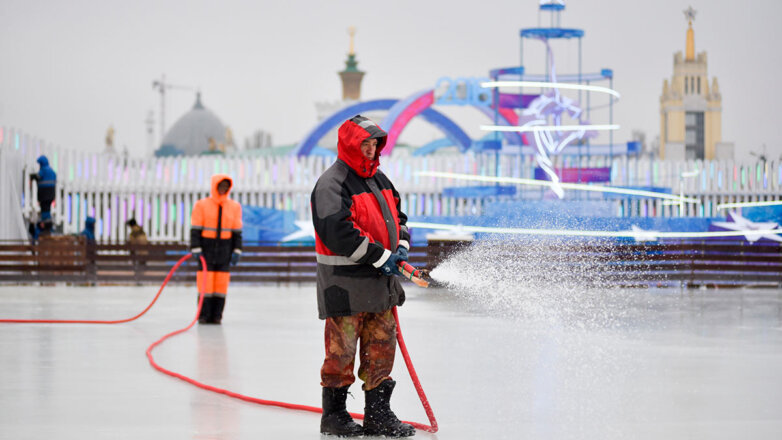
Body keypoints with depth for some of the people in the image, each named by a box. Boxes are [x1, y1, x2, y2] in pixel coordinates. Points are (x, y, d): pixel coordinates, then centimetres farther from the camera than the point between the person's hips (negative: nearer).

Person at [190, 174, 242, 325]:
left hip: (224, 249, 2)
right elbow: (195, 229, -4)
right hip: (207, 248, -2)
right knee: (205, 283, -6)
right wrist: (196, 249, -11)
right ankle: (204, 316, -1)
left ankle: (216, 315, 4)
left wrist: (237, 251, 1)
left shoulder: (234, 207, 7)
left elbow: (237, 231, 8)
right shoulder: (201, 205, -1)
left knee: (221, 284, -1)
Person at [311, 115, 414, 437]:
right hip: (344, 281, -8)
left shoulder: (379, 180, 15)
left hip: (380, 278, 8)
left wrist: (400, 247, 5)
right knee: (342, 348, -2)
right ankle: (333, 413, 10)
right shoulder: (331, 184, -13)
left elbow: (396, 215, 25)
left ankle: (378, 414, 16)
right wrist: (380, 256, -20)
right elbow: (339, 231, -23)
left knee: (382, 346, 9)